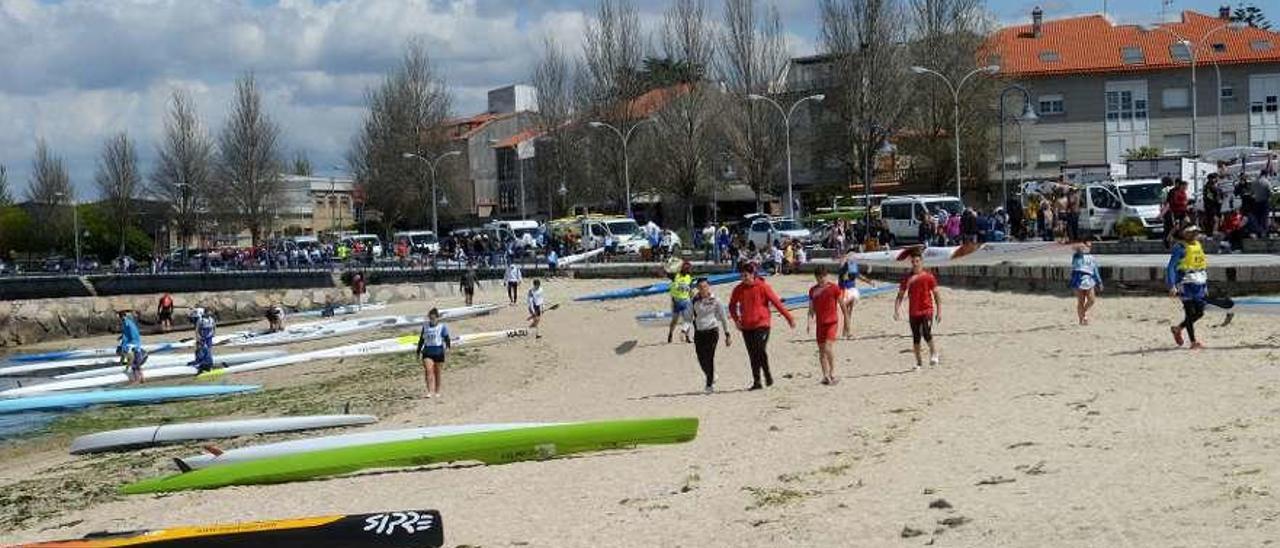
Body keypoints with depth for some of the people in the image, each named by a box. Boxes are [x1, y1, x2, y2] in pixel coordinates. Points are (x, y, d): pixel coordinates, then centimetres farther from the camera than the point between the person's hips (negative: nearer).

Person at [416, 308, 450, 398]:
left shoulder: (442, 326, -1)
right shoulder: (425, 326, 9)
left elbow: (446, 338, -4)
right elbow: (421, 339, 17)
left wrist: (449, 344, -21)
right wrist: (419, 351, 18)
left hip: (438, 351, -2)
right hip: (427, 351, 2)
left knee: (437, 372, 8)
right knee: (428, 371, -14)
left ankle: (437, 392, 23)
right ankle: (430, 392, -17)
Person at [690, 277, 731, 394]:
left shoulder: (715, 301, -3)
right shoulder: (694, 301, 3)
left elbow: (723, 318, 4)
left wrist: (727, 334, 5)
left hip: (712, 331, -3)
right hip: (699, 332, 3)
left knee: (709, 357, -11)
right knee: (701, 358, 3)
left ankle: (710, 384, 0)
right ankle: (711, 377, 32)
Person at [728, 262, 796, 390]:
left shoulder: (763, 287, -6)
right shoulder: (738, 289, 4)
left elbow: (776, 302, -5)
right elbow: (732, 306, 18)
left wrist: (789, 318, -5)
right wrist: (736, 319, 3)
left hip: (762, 324, -4)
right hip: (746, 326, 4)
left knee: (760, 351, -14)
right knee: (753, 355, 5)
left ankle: (767, 374, 8)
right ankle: (756, 382, 11)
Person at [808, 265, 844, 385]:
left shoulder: (834, 288, -3)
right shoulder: (813, 290, 9)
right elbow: (811, 309, 12)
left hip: (832, 322, -5)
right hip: (820, 323, 5)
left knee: (828, 346, -20)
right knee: (821, 351, 6)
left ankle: (832, 372, -7)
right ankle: (825, 376, 14)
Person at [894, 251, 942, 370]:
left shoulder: (928, 277, 0)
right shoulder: (907, 278, 6)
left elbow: (936, 295, 3)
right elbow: (900, 296, 6)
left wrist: (939, 311, -3)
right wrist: (897, 310, -7)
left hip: (927, 310, -3)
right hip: (913, 312, 3)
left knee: (926, 334, -21)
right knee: (916, 339, 6)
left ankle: (933, 353, 4)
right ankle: (918, 363, 16)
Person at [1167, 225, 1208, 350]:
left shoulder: (1198, 246, 13)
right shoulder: (1180, 248, -9)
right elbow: (1171, 268, -13)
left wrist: (1205, 286, 21)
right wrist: (1172, 286, -22)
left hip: (1199, 284, 7)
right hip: (1186, 283, -7)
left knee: (1199, 312, 8)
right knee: (1190, 312, -3)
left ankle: (1178, 328, 29)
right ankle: (1193, 342, 3)